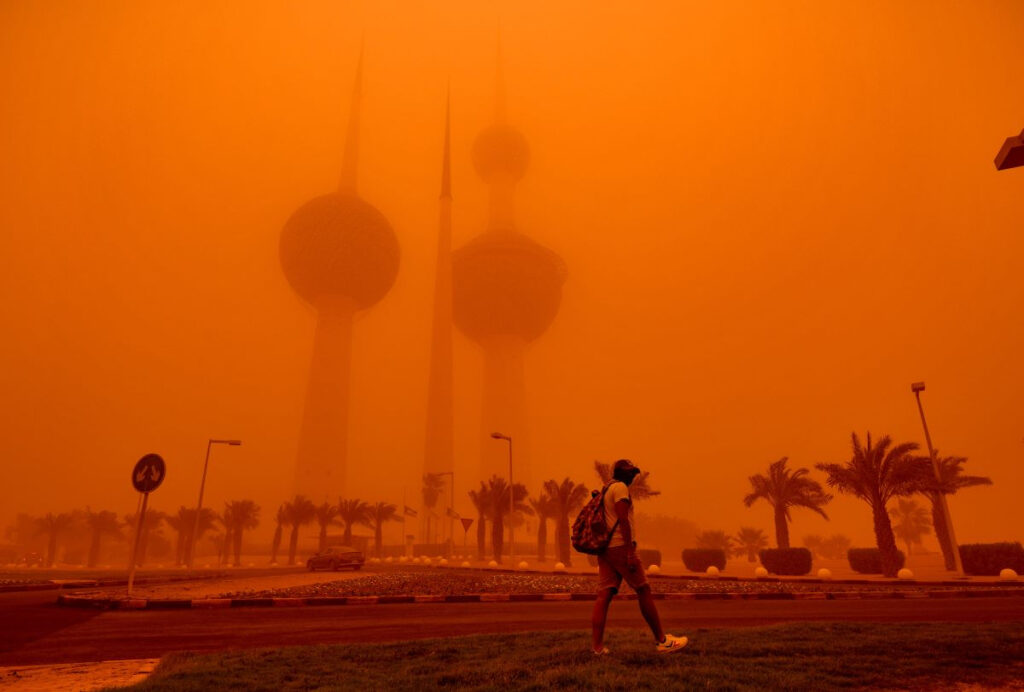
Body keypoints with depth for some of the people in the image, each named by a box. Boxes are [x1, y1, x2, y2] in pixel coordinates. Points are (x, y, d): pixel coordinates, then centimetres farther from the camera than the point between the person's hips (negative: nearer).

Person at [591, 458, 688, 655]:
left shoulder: (605, 490, 23)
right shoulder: (620, 487, -6)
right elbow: (623, 520, -16)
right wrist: (630, 552, -19)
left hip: (603, 548, 9)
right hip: (619, 546, -9)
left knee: (604, 595, 2)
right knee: (644, 591, 1)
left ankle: (598, 647, -3)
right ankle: (662, 641, 9)